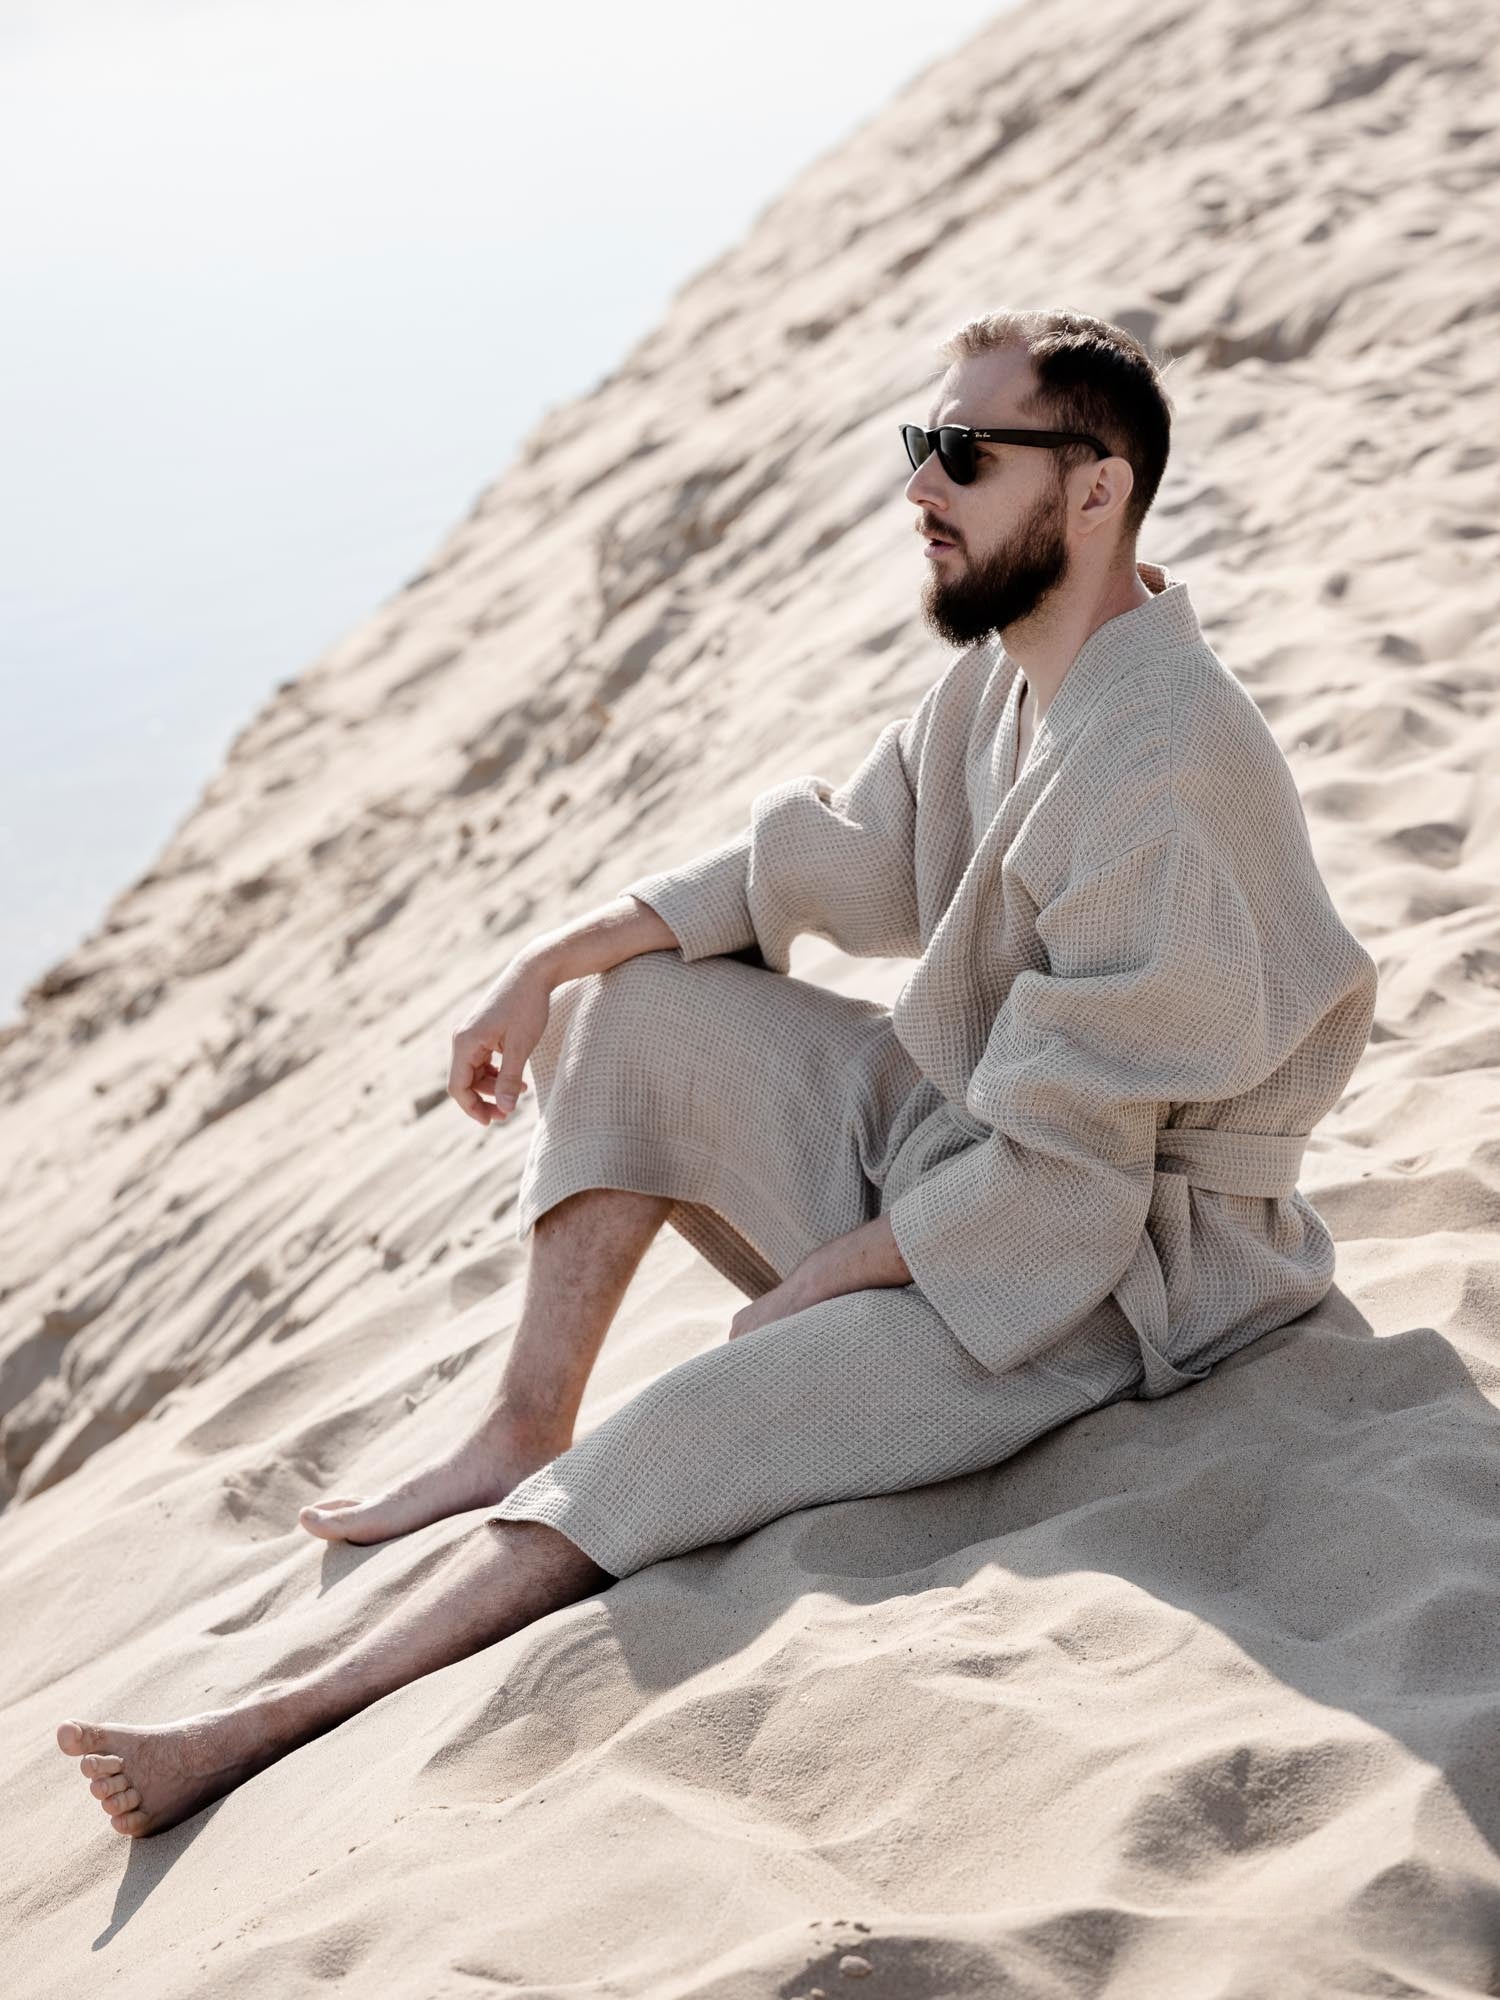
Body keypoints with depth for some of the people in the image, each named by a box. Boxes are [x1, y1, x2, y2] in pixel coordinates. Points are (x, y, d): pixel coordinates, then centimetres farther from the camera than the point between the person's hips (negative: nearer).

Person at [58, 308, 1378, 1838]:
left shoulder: (1155, 769, -29)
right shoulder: (1007, 666, 1)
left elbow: (1061, 1167, -27)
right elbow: (829, 857, 10)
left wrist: (813, 1283, -16)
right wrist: (550, 962, 3)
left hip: (1115, 1256, -9)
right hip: (953, 1128, 9)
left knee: (681, 1437, -20)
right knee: (623, 1011, 3)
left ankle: (289, 1721, -10)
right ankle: (525, 1428, 7)